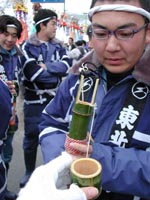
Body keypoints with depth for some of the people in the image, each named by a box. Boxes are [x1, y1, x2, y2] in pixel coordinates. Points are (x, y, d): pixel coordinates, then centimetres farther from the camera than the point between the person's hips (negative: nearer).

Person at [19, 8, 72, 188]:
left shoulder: (58, 46, 7)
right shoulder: (28, 47, -8)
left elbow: (67, 65, -8)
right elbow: (33, 73, -20)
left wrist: (46, 66, -18)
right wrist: (57, 73, -11)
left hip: (55, 99, 4)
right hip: (35, 101, -4)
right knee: (31, 137, 9)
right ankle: (29, 172, 29)